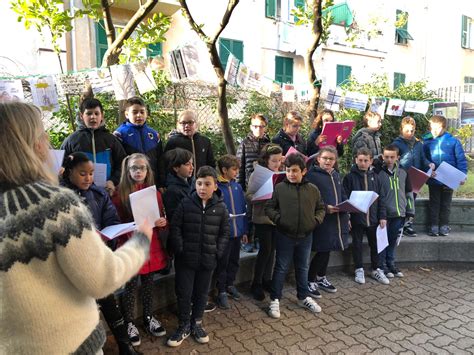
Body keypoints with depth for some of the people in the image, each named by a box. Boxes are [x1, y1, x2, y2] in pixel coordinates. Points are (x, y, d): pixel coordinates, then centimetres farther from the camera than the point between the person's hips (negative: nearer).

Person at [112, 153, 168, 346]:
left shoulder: (155, 192, 6)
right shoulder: (120, 194, -7)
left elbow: (162, 217, 12)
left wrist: (163, 222, -9)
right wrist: (129, 229, -22)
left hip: (151, 245, 4)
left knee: (148, 283, 16)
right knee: (131, 285, 7)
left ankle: (148, 317, 34)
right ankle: (129, 323, 25)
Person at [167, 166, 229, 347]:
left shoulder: (221, 207, -2)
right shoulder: (186, 203, -7)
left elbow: (224, 233, 4)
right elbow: (175, 228, -4)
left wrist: (218, 252, -4)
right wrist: (180, 250, -10)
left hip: (208, 260, 1)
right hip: (186, 259, -1)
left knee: (201, 293, 16)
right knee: (183, 293, 8)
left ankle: (196, 323, 36)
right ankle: (184, 326, 29)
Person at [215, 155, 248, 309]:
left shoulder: (237, 186, 4)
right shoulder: (215, 187, -15)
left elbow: (243, 209, 9)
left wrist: (245, 230, 10)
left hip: (237, 231, 6)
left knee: (234, 261, 19)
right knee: (222, 263, 8)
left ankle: (230, 284, 39)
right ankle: (222, 292, 23)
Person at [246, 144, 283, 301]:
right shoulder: (257, 175, -9)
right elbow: (249, 197, -13)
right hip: (262, 219, -5)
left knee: (272, 249, 13)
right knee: (265, 249, -2)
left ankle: (267, 280, 29)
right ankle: (256, 283, 15)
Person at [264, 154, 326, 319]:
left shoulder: (313, 189, 1)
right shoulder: (279, 188, -7)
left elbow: (321, 208, 12)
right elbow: (268, 207, -2)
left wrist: (317, 220, -4)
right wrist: (278, 219, -16)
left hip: (306, 236, 3)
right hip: (285, 236, -3)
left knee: (302, 268, 18)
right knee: (281, 268, 7)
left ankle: (304, 297, 35)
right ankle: (275, 300, 19)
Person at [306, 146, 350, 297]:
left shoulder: (336, 175, 14)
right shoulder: (312, 175, -11)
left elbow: (342, 195, 21)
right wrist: (325, 208, -24)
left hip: (337, 219, 7)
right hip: (322, 219, -7)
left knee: (327, 249, 16)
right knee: (322, 250, -3)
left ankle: (321, 278, 33)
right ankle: (310, 281, 13)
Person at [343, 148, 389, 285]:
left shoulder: (375, 177, 6)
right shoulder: (350, 177, -5)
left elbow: (381, 198, 8)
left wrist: (382, 216, 3)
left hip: (373, 218, 3)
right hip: (356, 218, -3)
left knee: (375, 244, 14)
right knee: (357, 244, 9)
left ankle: (376, 270, 30)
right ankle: (359, 270, 24)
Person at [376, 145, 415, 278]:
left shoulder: (403, 173, 7)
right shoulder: (378, 173, -8)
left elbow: (408, 193, 13)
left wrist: (410, 211, 10)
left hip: (398, 213, 4)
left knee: (393, 241, 15)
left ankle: (391, 263, 28)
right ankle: (382, 265, 17)